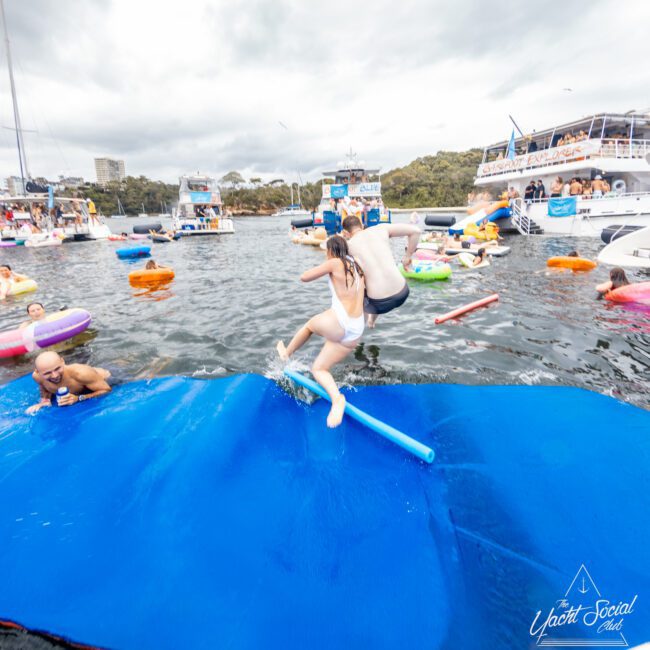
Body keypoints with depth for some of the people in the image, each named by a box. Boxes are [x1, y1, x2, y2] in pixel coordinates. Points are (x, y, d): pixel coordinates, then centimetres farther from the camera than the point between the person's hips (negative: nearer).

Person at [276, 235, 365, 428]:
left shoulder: (335, 263, -3)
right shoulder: (357, 268, 19)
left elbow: (304, 277, 2)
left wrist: (322, 269, 20)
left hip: (337, 322, -6)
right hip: (355, 332, 6)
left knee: (309, 324, 31)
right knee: (318, 369, 17)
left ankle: (286, 353, 42)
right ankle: (336, 398, -4)